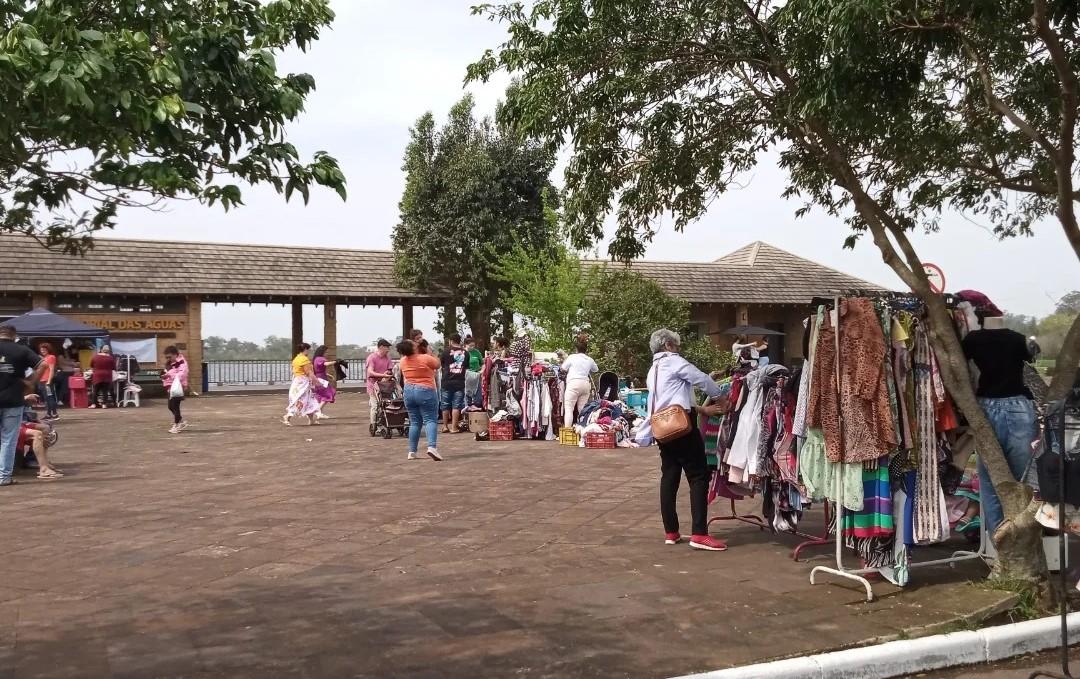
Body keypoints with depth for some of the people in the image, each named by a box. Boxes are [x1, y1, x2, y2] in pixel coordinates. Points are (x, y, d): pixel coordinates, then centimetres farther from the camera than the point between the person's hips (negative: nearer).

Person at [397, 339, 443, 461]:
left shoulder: (402, 361, 4)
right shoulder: (425, 358, -12)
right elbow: (438, 364, 4)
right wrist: (429, 354, 14)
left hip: (409, 392, 5)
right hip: (425, 391, -5)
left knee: (414, 422, 12)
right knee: (430, 420, -6)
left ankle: (412, 452, 11)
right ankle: (432, 447, -26)